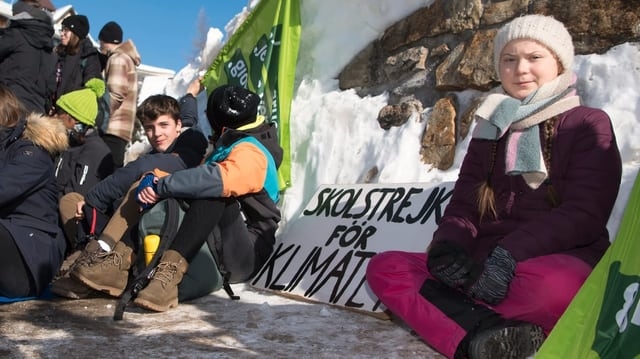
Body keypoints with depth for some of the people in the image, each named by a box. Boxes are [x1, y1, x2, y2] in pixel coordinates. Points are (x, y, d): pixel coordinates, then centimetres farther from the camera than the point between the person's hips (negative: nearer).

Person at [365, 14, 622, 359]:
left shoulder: (589, 124, 4)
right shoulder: (490, 129, 17)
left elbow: (584, 213, -9)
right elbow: (464, 205, 9)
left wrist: (511, 254, -24)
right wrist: (448, 246, -15)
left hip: (557, 263, -4)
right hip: (483, 264, 5)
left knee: (553, 285, -41)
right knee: (383, 267, -15)